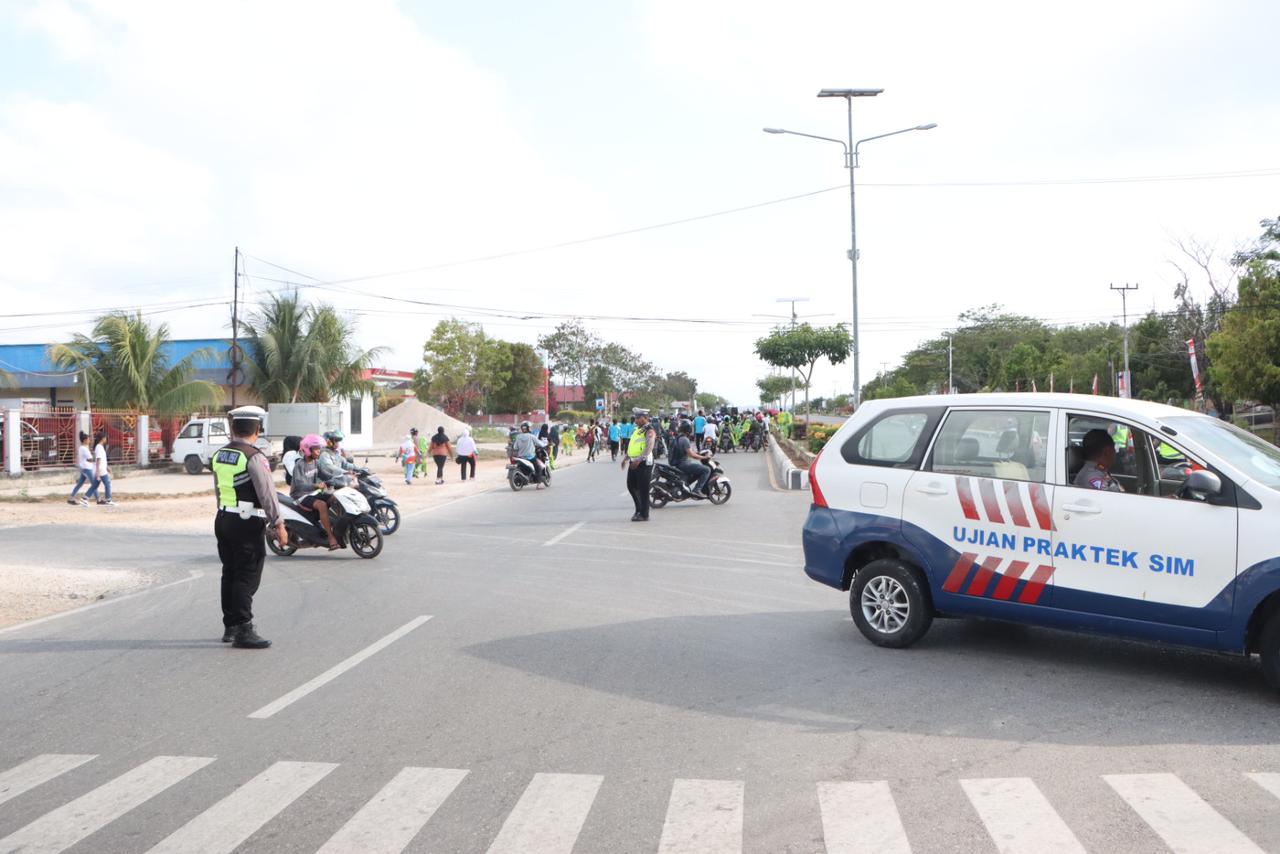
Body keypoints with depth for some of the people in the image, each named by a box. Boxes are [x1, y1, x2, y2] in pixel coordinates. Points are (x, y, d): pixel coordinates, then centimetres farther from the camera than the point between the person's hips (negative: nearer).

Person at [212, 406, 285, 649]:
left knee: (230, 575, 15)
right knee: (246, 579, -5)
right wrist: (279, 524, -13)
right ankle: (243, 631, -6)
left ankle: (230, 627, 22)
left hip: (223, 520, 8)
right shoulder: (254, 458, -15)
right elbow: (267, 494, -17)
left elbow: (218, 490, 16)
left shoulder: (219, 456, 10)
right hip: (247, 524, -8)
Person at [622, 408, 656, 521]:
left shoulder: (649, 431, -12)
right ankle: (639, 509, 28)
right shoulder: (636, 430, 17)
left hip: (643, 463, -9)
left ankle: (644, 514, 1)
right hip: (633, 462, 9)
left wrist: (638, 460, -31)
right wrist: (626, 459, 21)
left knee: (643, 489, -5)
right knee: (631, 486, 13)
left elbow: (649, 448, -24)